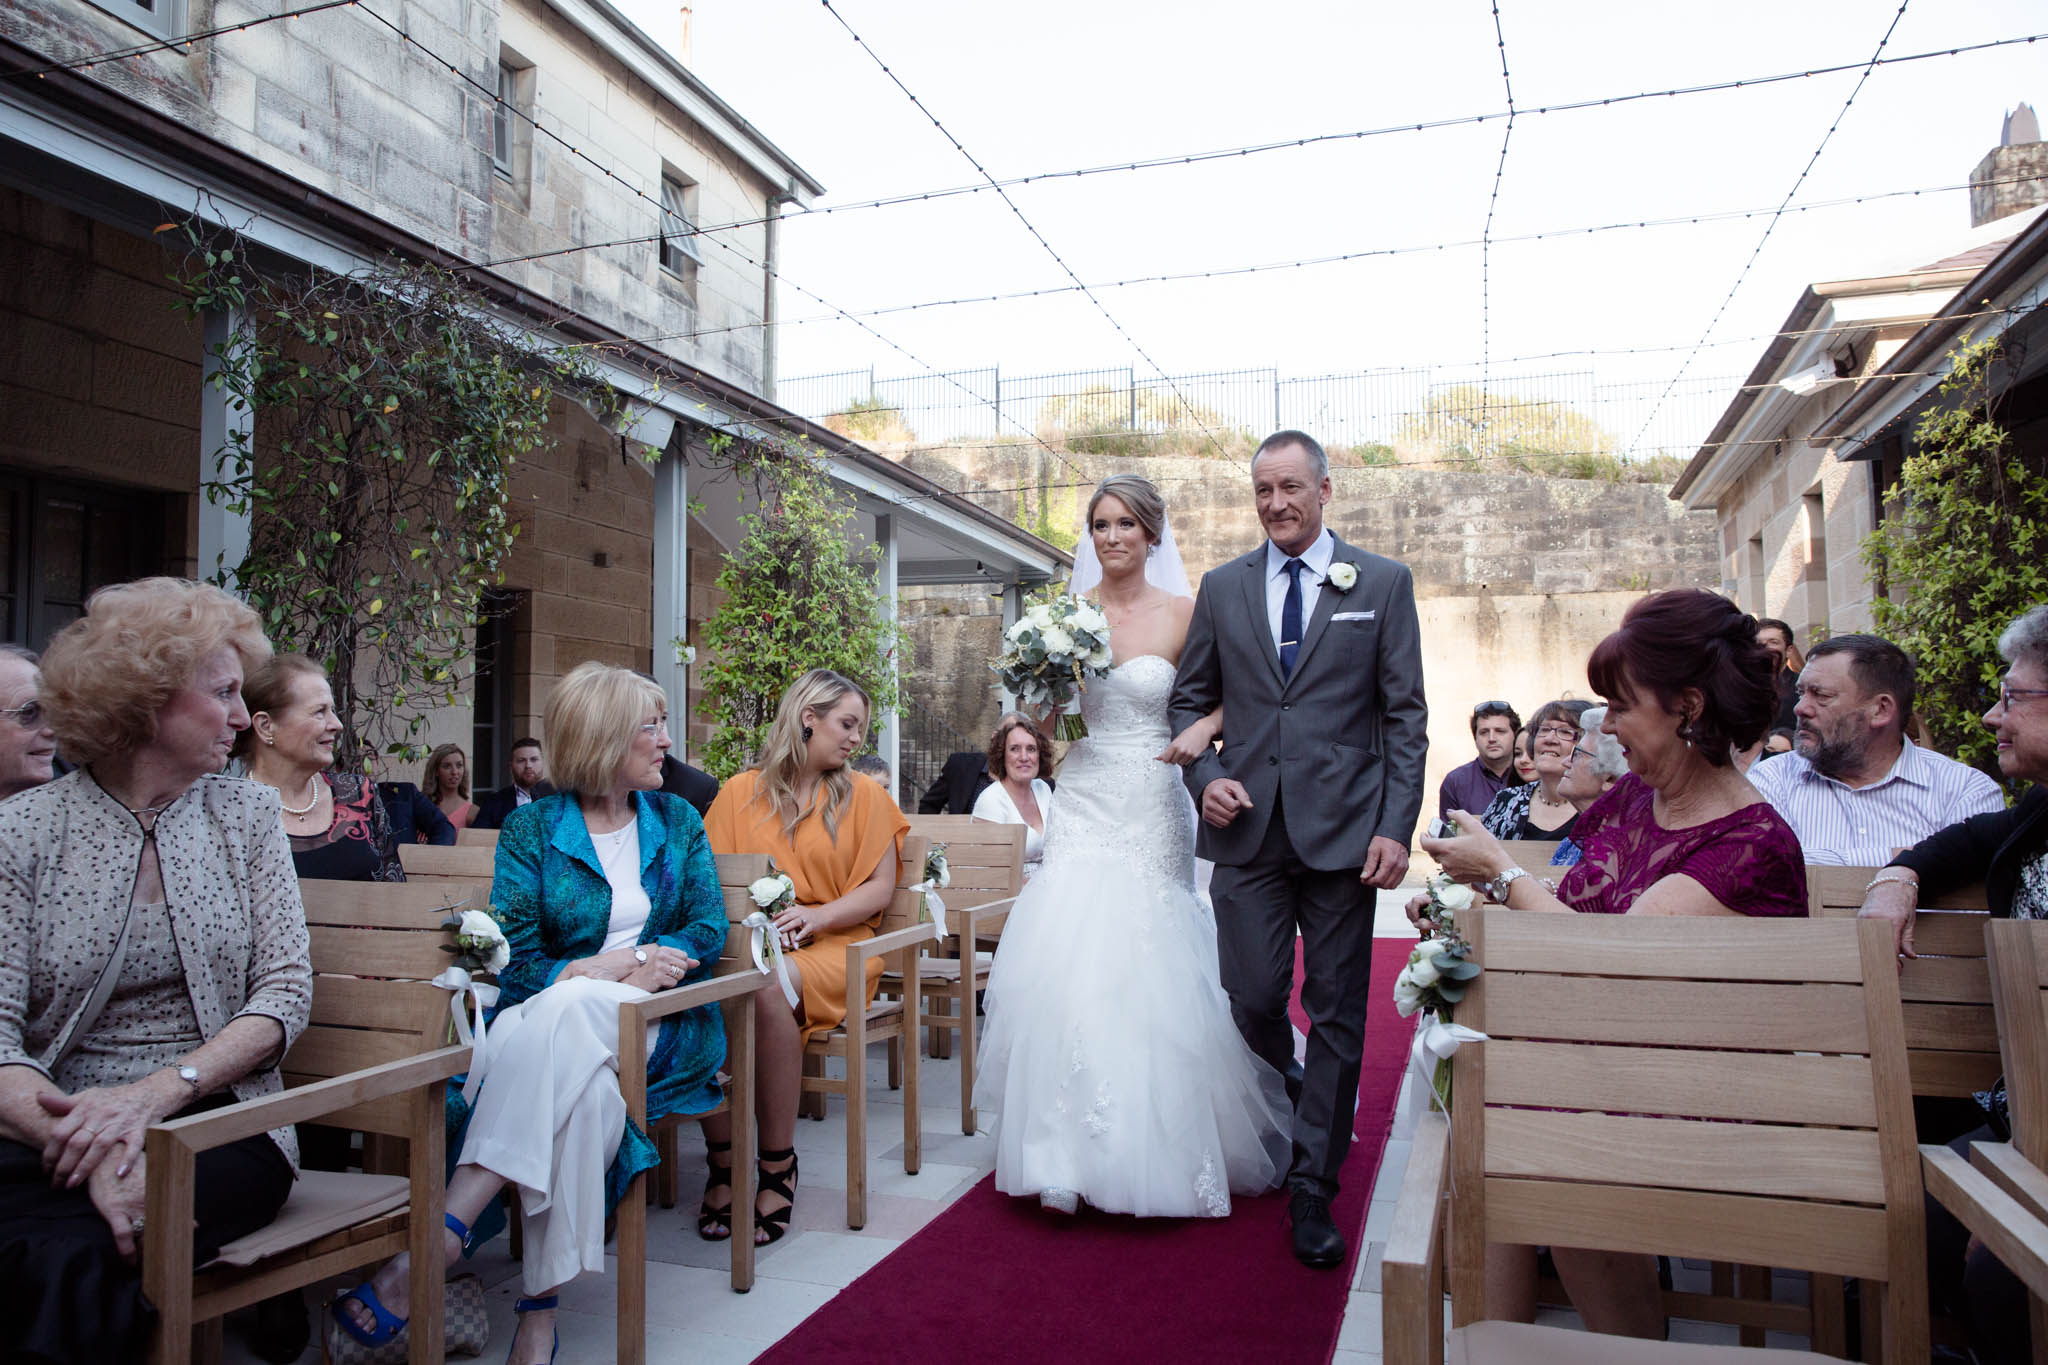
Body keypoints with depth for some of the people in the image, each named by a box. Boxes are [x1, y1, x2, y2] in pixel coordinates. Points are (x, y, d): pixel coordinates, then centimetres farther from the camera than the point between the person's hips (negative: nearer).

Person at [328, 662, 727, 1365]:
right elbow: (512, 957, -2)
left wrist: (592, 973, -12)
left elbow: (708, 930, 5)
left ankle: (436, 1239, -37)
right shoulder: (532, 826, 7)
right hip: (550, 1018, 0)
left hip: (656, 1020, 0)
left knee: (570, 1008, -36)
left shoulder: (677, 820, 14)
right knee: (587, 1086, -38)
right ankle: (539, 1306, -35)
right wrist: (616, 964, -16)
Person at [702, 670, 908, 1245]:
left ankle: (779, 1164, -20)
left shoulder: (864, 797, 12)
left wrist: (813, 916, -11)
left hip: (833, 946, -1)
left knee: (767, 988, -35)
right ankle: (722, 1159, -19)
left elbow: (880, 889, 5)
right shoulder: (739, 792, 13)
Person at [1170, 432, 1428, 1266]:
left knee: (1336, 1013, 4)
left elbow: (1406, 715, 1)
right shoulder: (1222, 588, 10)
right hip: (1247, 826, 2)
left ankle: (1312, 1189, 18)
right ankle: (1297, 1107, 37)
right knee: (1253, 999, 3)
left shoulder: (1382, 584, 4)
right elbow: (1189, 699, 14)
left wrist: (1396, 826, -7)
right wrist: (1206, 776, -5)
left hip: (1342, 828, -1)